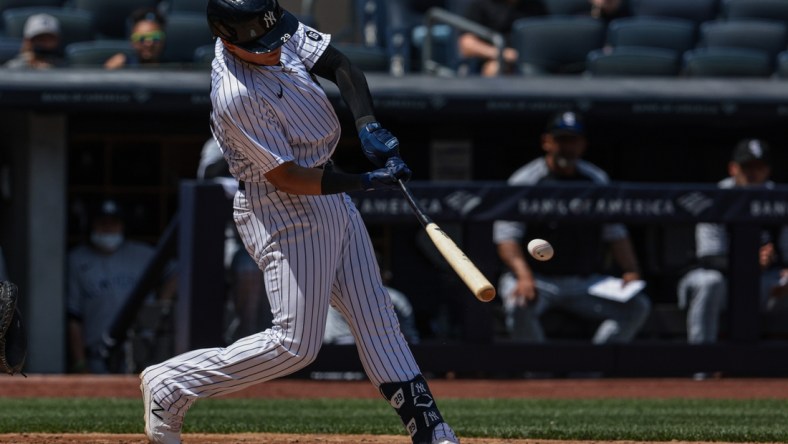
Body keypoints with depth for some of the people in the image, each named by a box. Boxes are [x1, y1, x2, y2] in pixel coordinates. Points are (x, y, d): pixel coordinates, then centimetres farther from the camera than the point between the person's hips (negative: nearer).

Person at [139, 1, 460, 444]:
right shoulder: (236, 96, -29)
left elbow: (341, 66, 0)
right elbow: (286, 177, -25)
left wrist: (369, 125, -16)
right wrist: (365, 181, -24)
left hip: (331, 196, 9)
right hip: (285, 213, -9)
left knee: (375, 315, 11)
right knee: (296, 345, -7)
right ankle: (168, 386, 4)